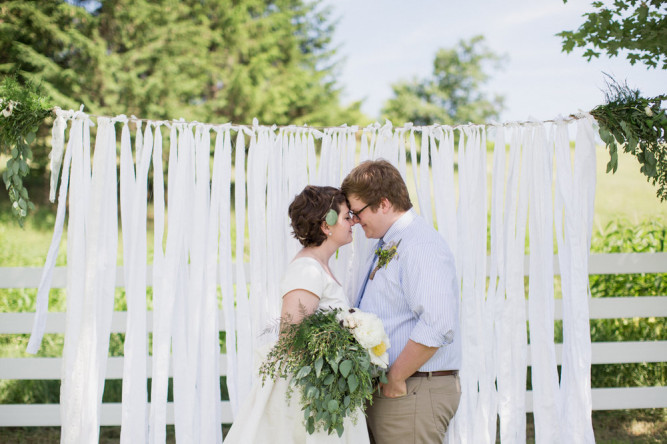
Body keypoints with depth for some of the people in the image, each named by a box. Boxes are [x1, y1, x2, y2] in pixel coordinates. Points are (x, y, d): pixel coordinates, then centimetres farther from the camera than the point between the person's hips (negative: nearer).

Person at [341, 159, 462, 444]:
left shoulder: (421, 247, -16)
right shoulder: (387, 247, 16)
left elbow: (436, 327, -27)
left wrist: (395, 379, -20)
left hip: (412, 396, -9)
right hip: (380, 391, 9)